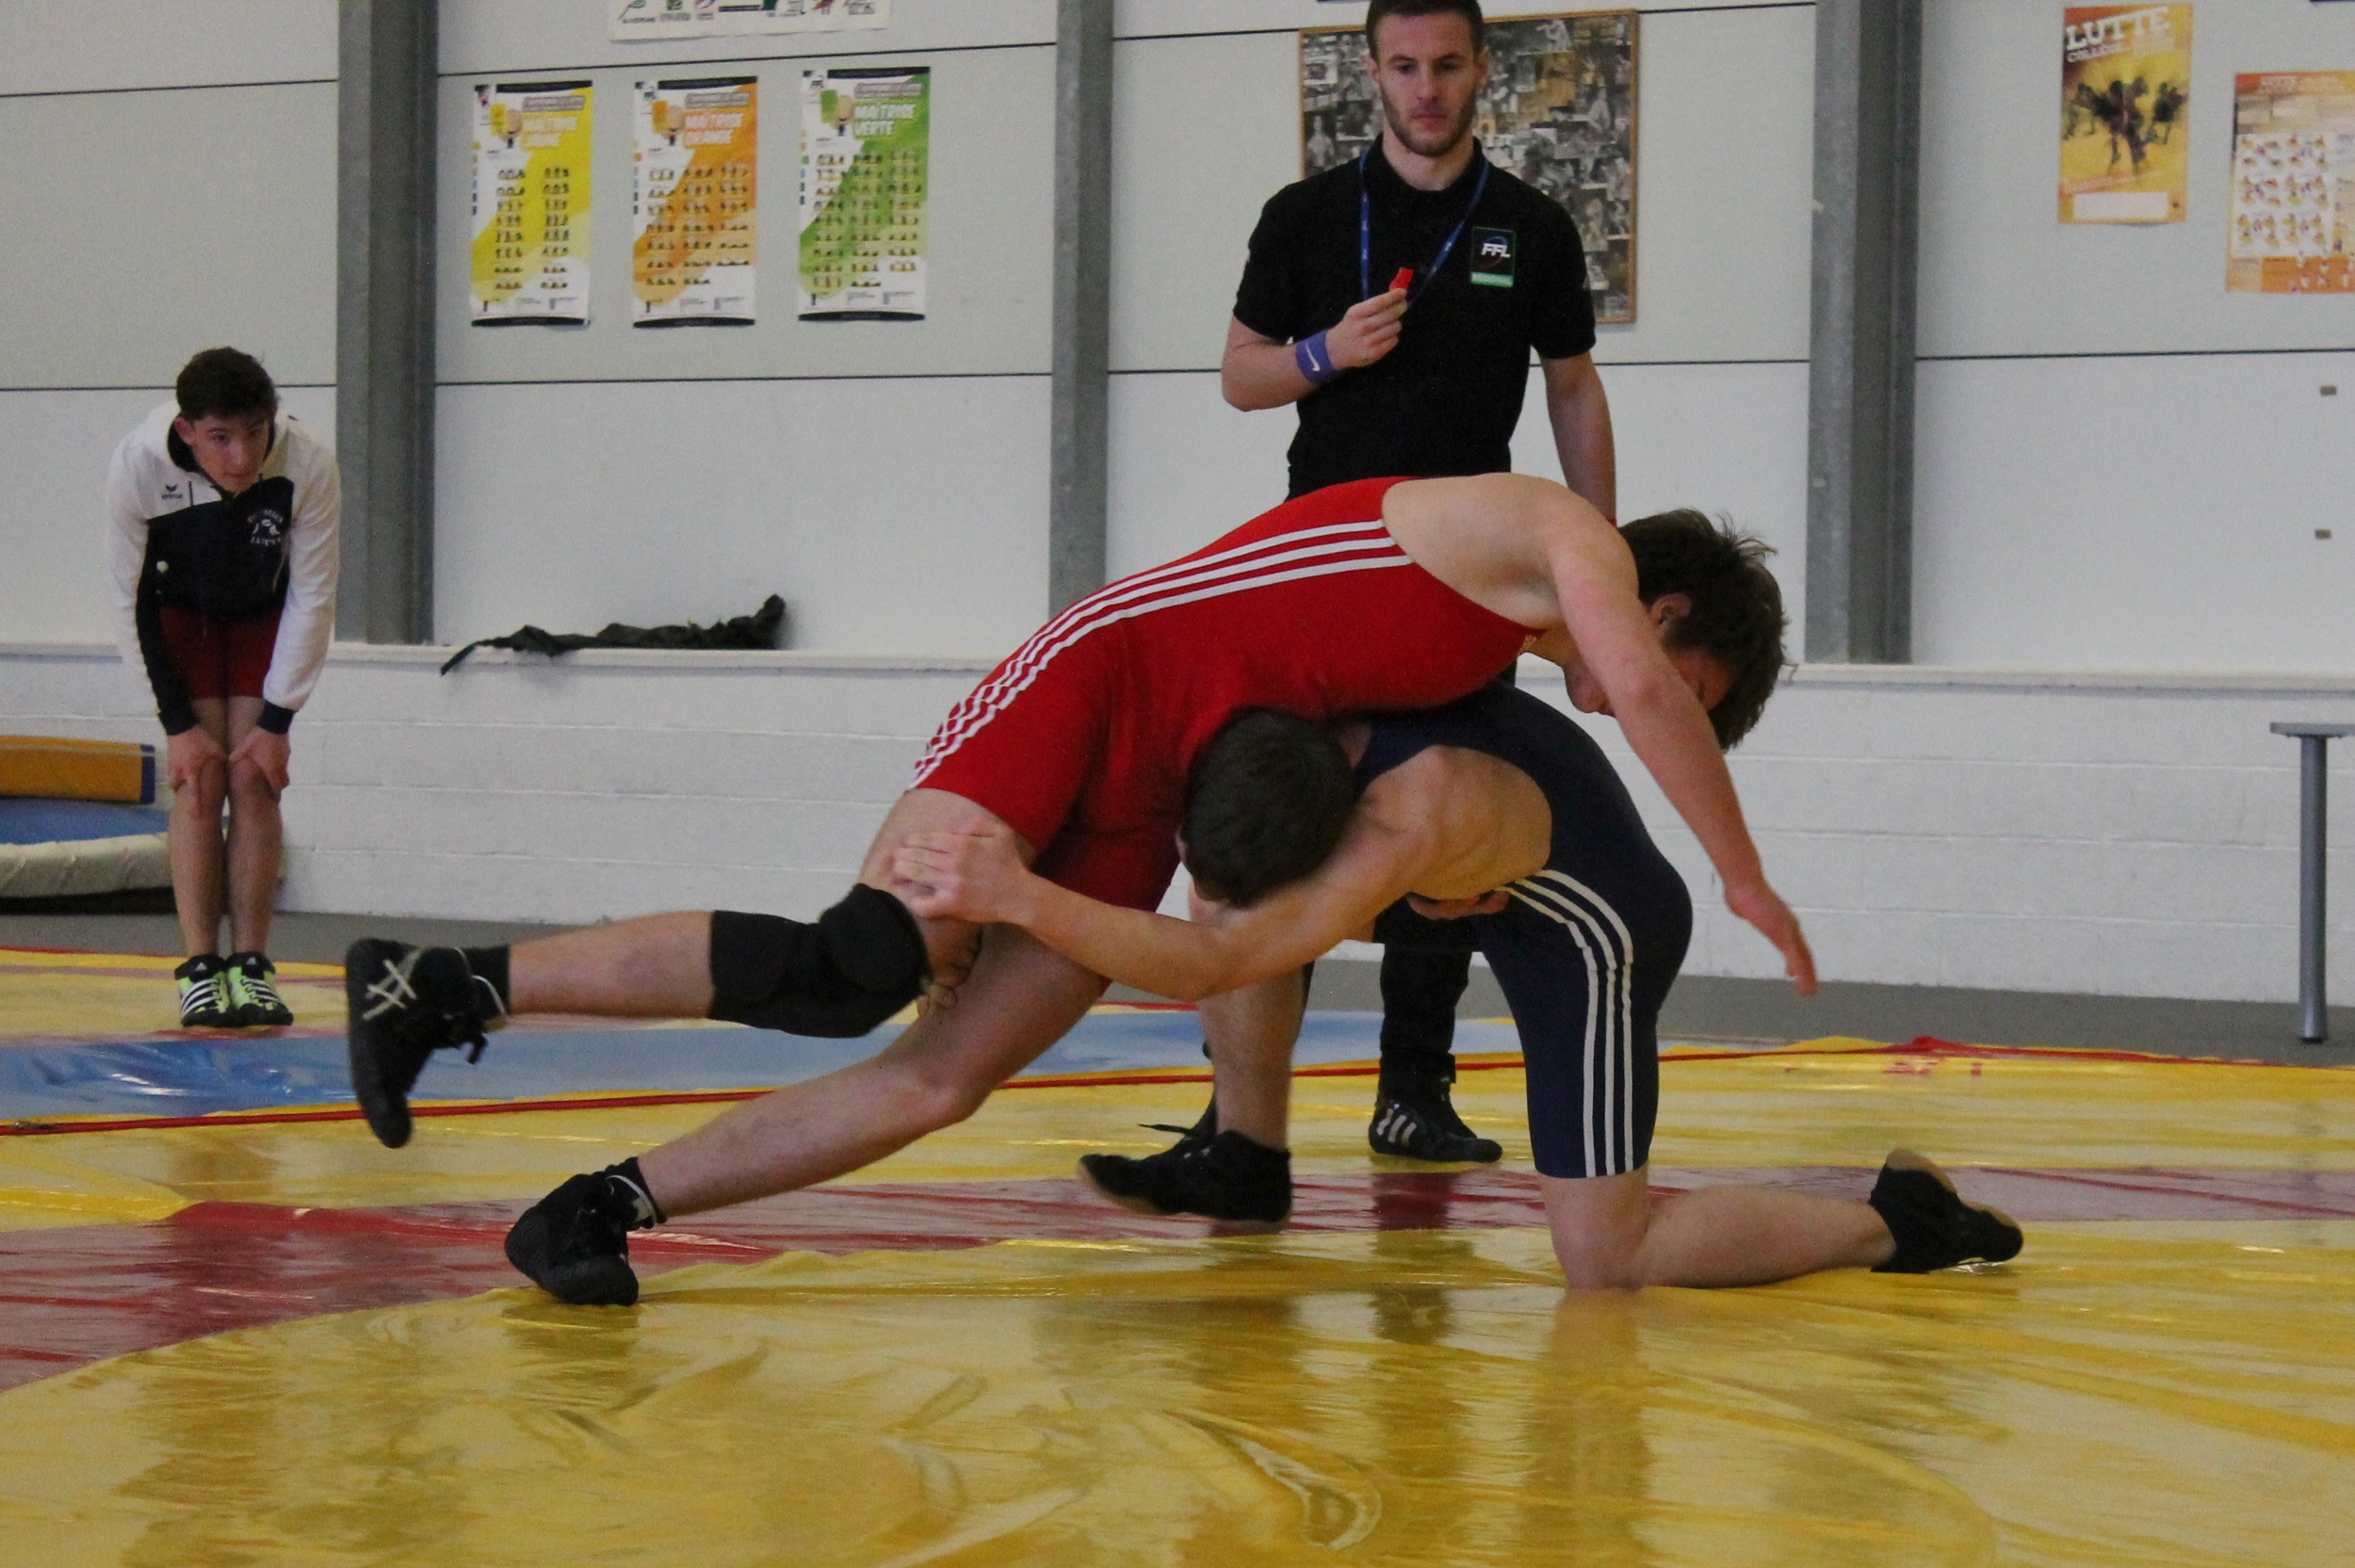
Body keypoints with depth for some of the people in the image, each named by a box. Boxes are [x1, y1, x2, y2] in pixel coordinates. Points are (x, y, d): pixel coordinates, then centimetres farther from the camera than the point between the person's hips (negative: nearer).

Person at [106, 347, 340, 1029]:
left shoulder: (308, 466, -33)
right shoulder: (137, 466, -33)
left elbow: (312, 599, -19)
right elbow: (131, 602, -19)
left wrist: (277, 722, -16)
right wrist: (178, 724, -18)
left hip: (265, 616, 1)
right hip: (179, 611, -1)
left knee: (255, 781, -9)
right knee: (199, 781, -12)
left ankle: (250, 967, -5)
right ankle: (199, 970, -11)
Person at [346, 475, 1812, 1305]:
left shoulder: (1489, 641, 25)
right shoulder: (1564, 532, -3)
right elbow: (1643, 690, -19)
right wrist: (1747, 880, -14)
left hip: (1142, 809, 9)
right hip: (1102, 681, -9)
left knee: (942, 1081, -4)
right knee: (865, 968, -23)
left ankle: (607, 1206, -3)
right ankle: (444, 985, -18)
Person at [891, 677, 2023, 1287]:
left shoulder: (1415, 819, -41)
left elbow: (1215, 964, -47)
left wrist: (1018, 898, -54)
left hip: (1592, 933, -8)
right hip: (1500, 888, 8)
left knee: (1607, 1256, -12)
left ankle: (1896, 1219, 2)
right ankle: (1245, 1164, 7)